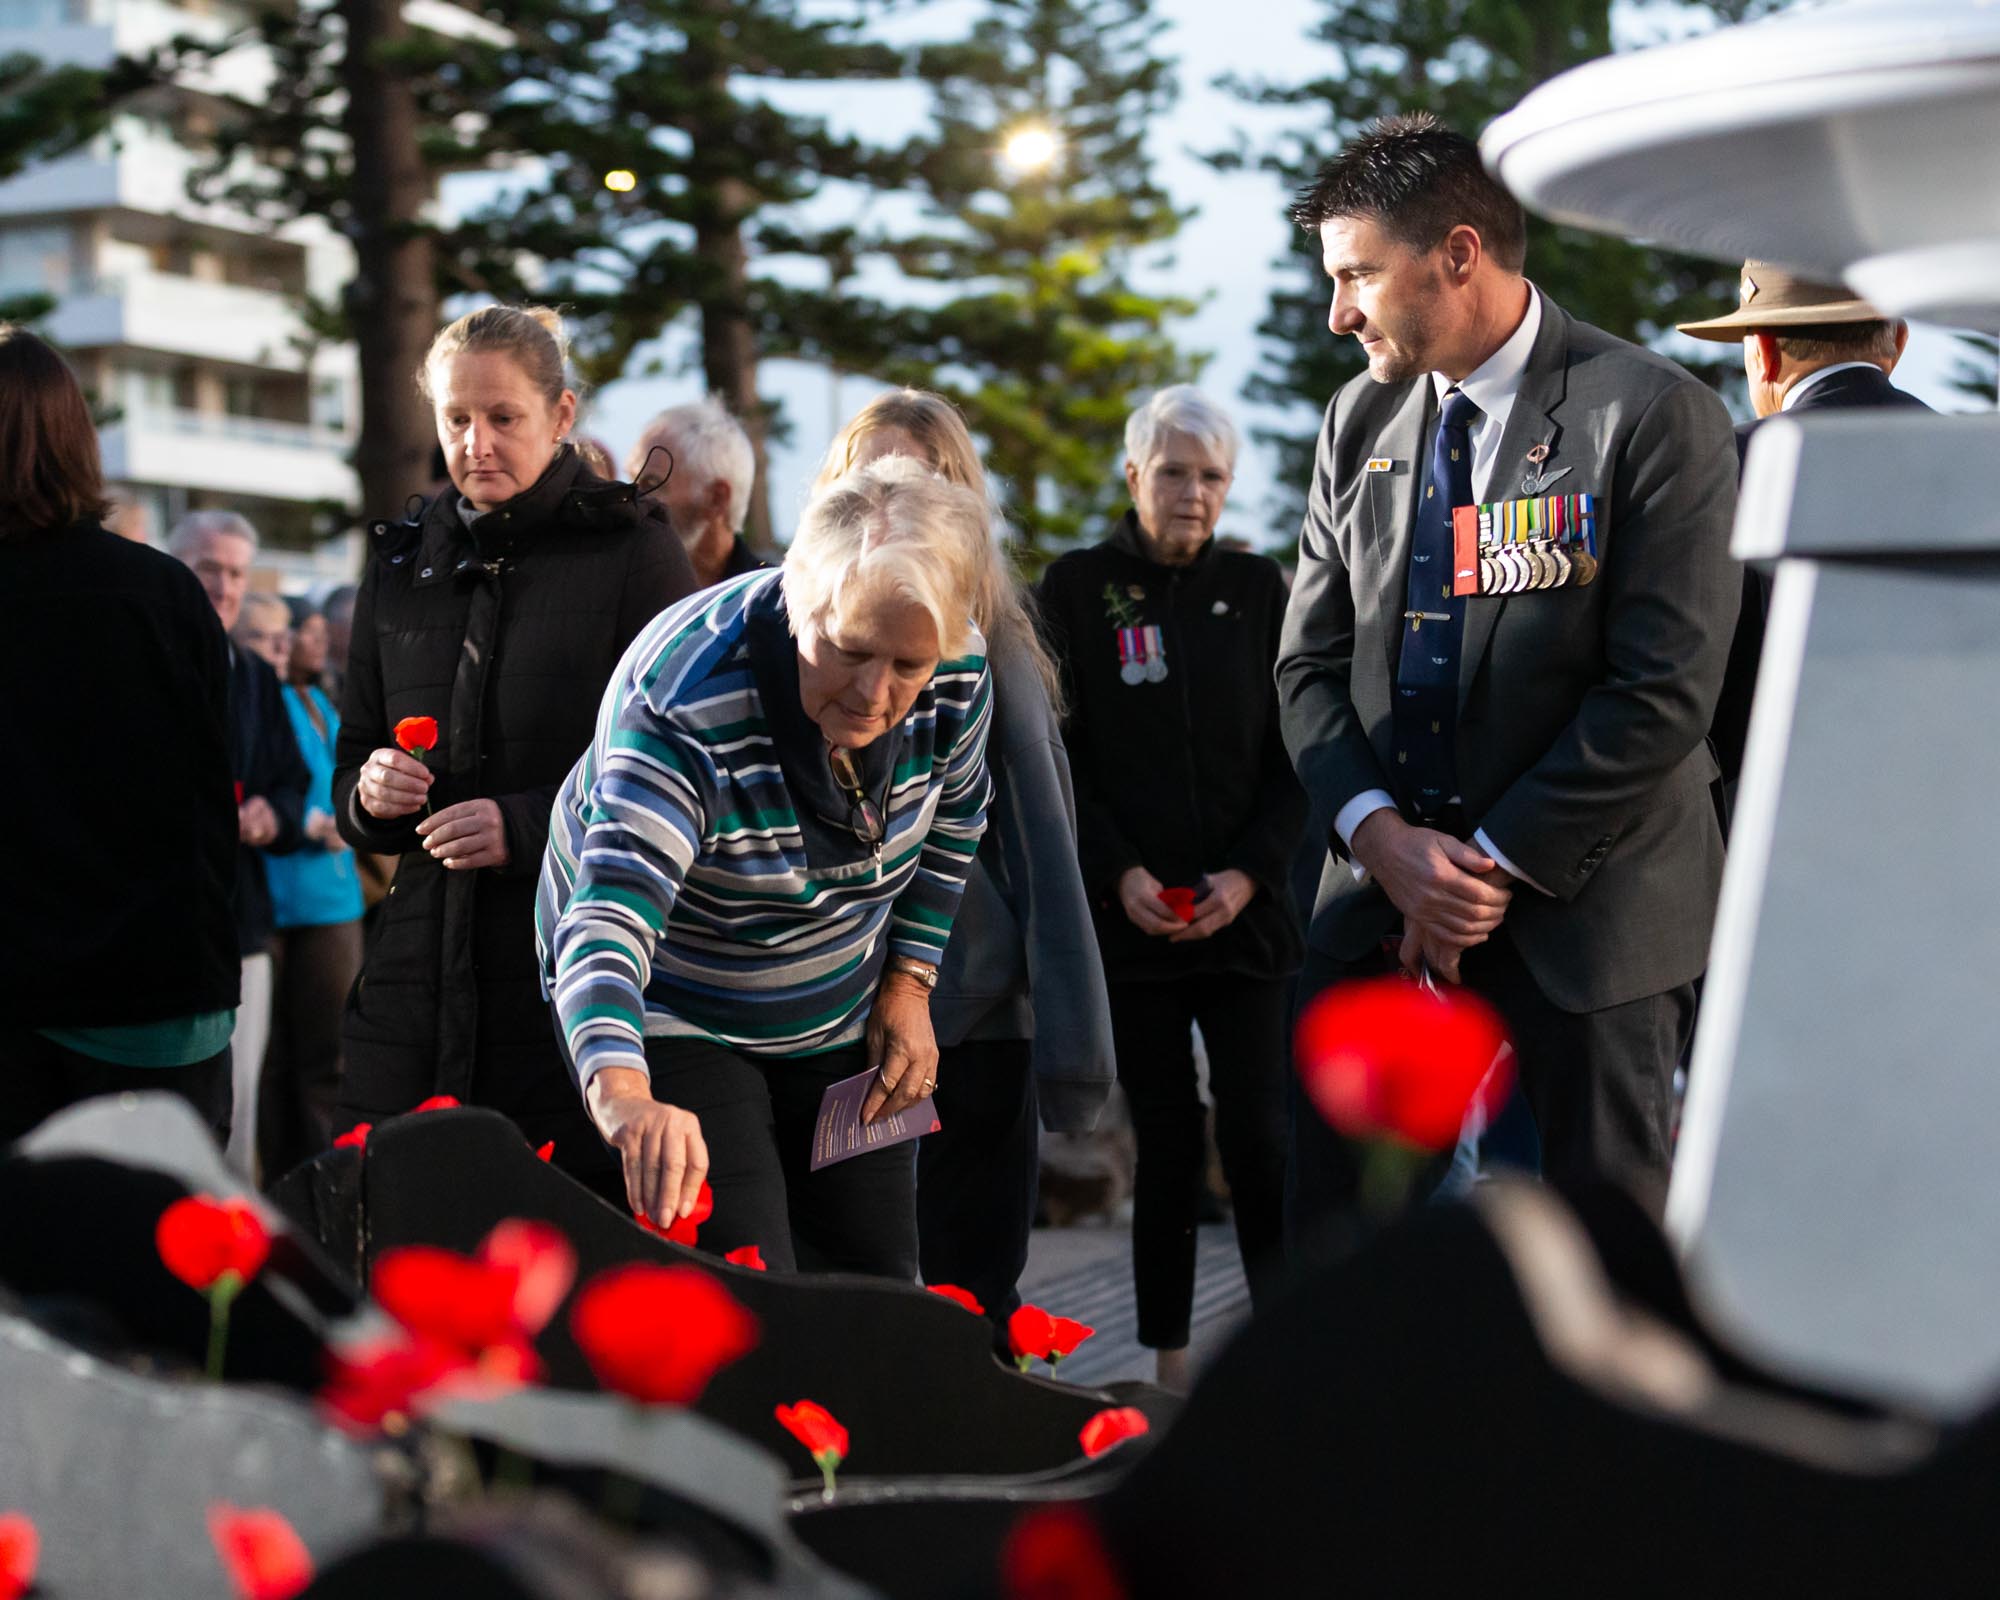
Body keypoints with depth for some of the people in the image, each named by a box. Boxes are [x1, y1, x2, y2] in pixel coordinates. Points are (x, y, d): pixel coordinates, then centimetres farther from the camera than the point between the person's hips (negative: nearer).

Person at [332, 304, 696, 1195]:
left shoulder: (634, 552, -1)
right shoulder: (401, 567, 15)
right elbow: (349, 767, 22)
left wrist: (528, 825, -16)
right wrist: (368, 795, -2)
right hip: (419, 981, 4)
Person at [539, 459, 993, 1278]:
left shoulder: (956, 674, -17)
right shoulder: (685, 703, -35)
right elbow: (609, 917, -47)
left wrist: (909, 985, -1)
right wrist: (623, 1097, -64)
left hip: (842, 1016, 5)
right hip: (672, 1010, -5)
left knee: (878, 1286, 9)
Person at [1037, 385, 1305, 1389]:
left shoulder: (1259, 590, 9)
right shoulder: (1077, 588, 4)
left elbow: (1296, 753, 6)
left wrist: (1250, 874, -8)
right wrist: (1118, 874, -11)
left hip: (1244, 912, 1)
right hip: (1130, 918, -1)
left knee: (1259, 1137, -6)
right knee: (1166, 1144, 2)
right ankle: (1169, 1359, 12)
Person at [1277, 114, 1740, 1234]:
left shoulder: (1657, 417, -9)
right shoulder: (1361, 422, 10)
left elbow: (1666, 692, -14)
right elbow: (1312, 664, 10)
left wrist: (1495, 864, -13)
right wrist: (1384, 837, -7)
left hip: (1586, 906, -5)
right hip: (1386, 891, 5)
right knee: (1332, 1225, 7)